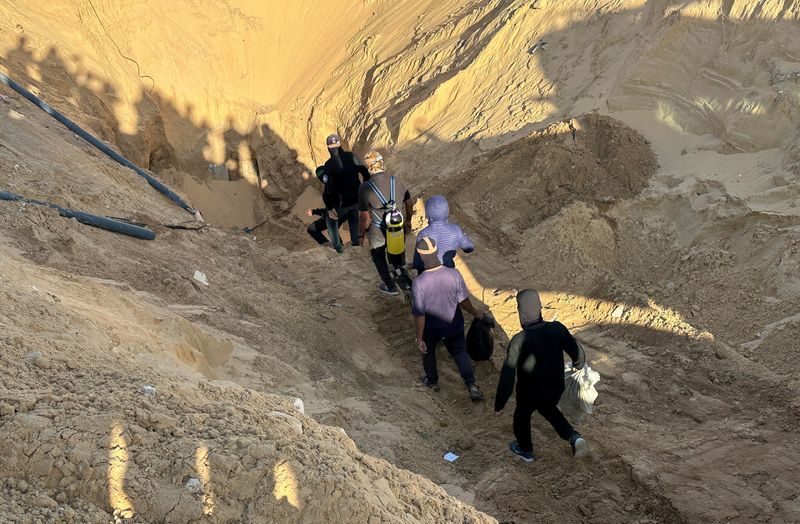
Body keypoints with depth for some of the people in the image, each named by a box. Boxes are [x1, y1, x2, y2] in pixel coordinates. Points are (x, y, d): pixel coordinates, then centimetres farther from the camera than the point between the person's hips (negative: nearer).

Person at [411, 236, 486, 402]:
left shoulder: (418, 283, -30)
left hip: (431, 329, -1)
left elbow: (419, 314, -22)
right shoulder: (454, 274, -23)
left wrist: (419, 338, -10)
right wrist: (476, 313, 11)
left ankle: (432, 381, 49)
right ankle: (472, 385, 15)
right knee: (460, 352, 24)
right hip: (454, 325, 2)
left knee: (428, 351, 28)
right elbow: (463, 301, -9)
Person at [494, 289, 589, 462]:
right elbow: (578, 354, -7)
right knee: (548, 409, 34)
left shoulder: (519, 341, -30)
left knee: (522, 416, 27)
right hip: (556, 389, 4)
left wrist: (499, 404, -13)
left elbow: (507, 375, -25)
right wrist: (578, 363, 18)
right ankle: (574, 437, 16)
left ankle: (525, 451, 49)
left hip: (529, 393, -3)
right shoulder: (557, 329, -21)